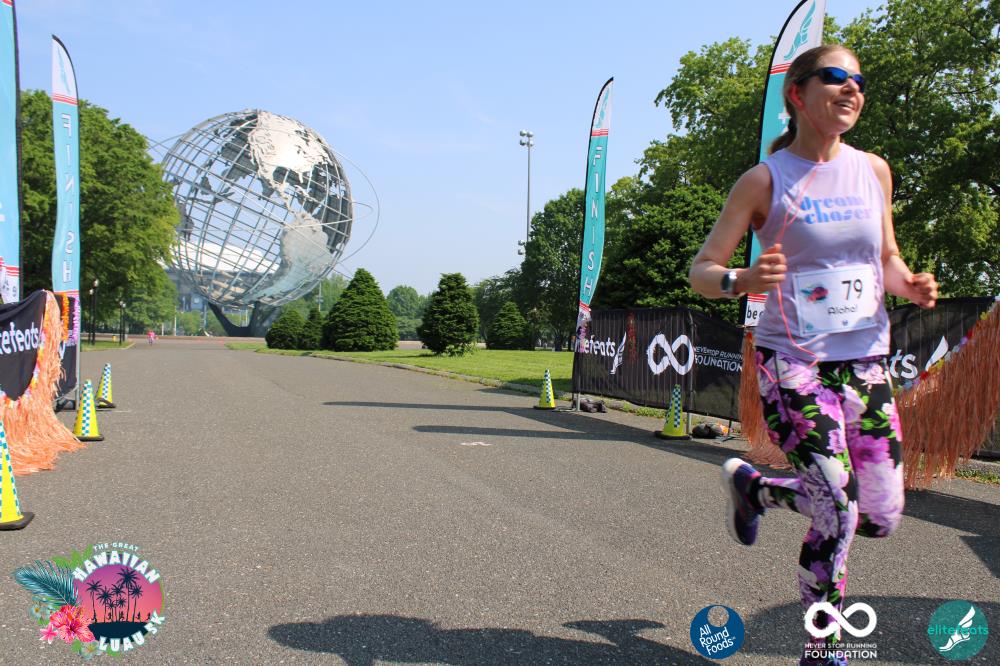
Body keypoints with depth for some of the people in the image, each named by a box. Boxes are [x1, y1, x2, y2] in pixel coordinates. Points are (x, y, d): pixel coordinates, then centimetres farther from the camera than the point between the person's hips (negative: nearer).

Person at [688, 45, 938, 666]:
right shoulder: (764, 181, -5)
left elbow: (888, 259, 19)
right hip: (793, 361, -6)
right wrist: (742, 280, -26)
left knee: (883, 519, 8)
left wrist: (910, 284, -3)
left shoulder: (874, 170, 9)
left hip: (866, 361, 6)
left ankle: (753, 485, 32)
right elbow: (701, 270, -4)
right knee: (839, 512, -13)